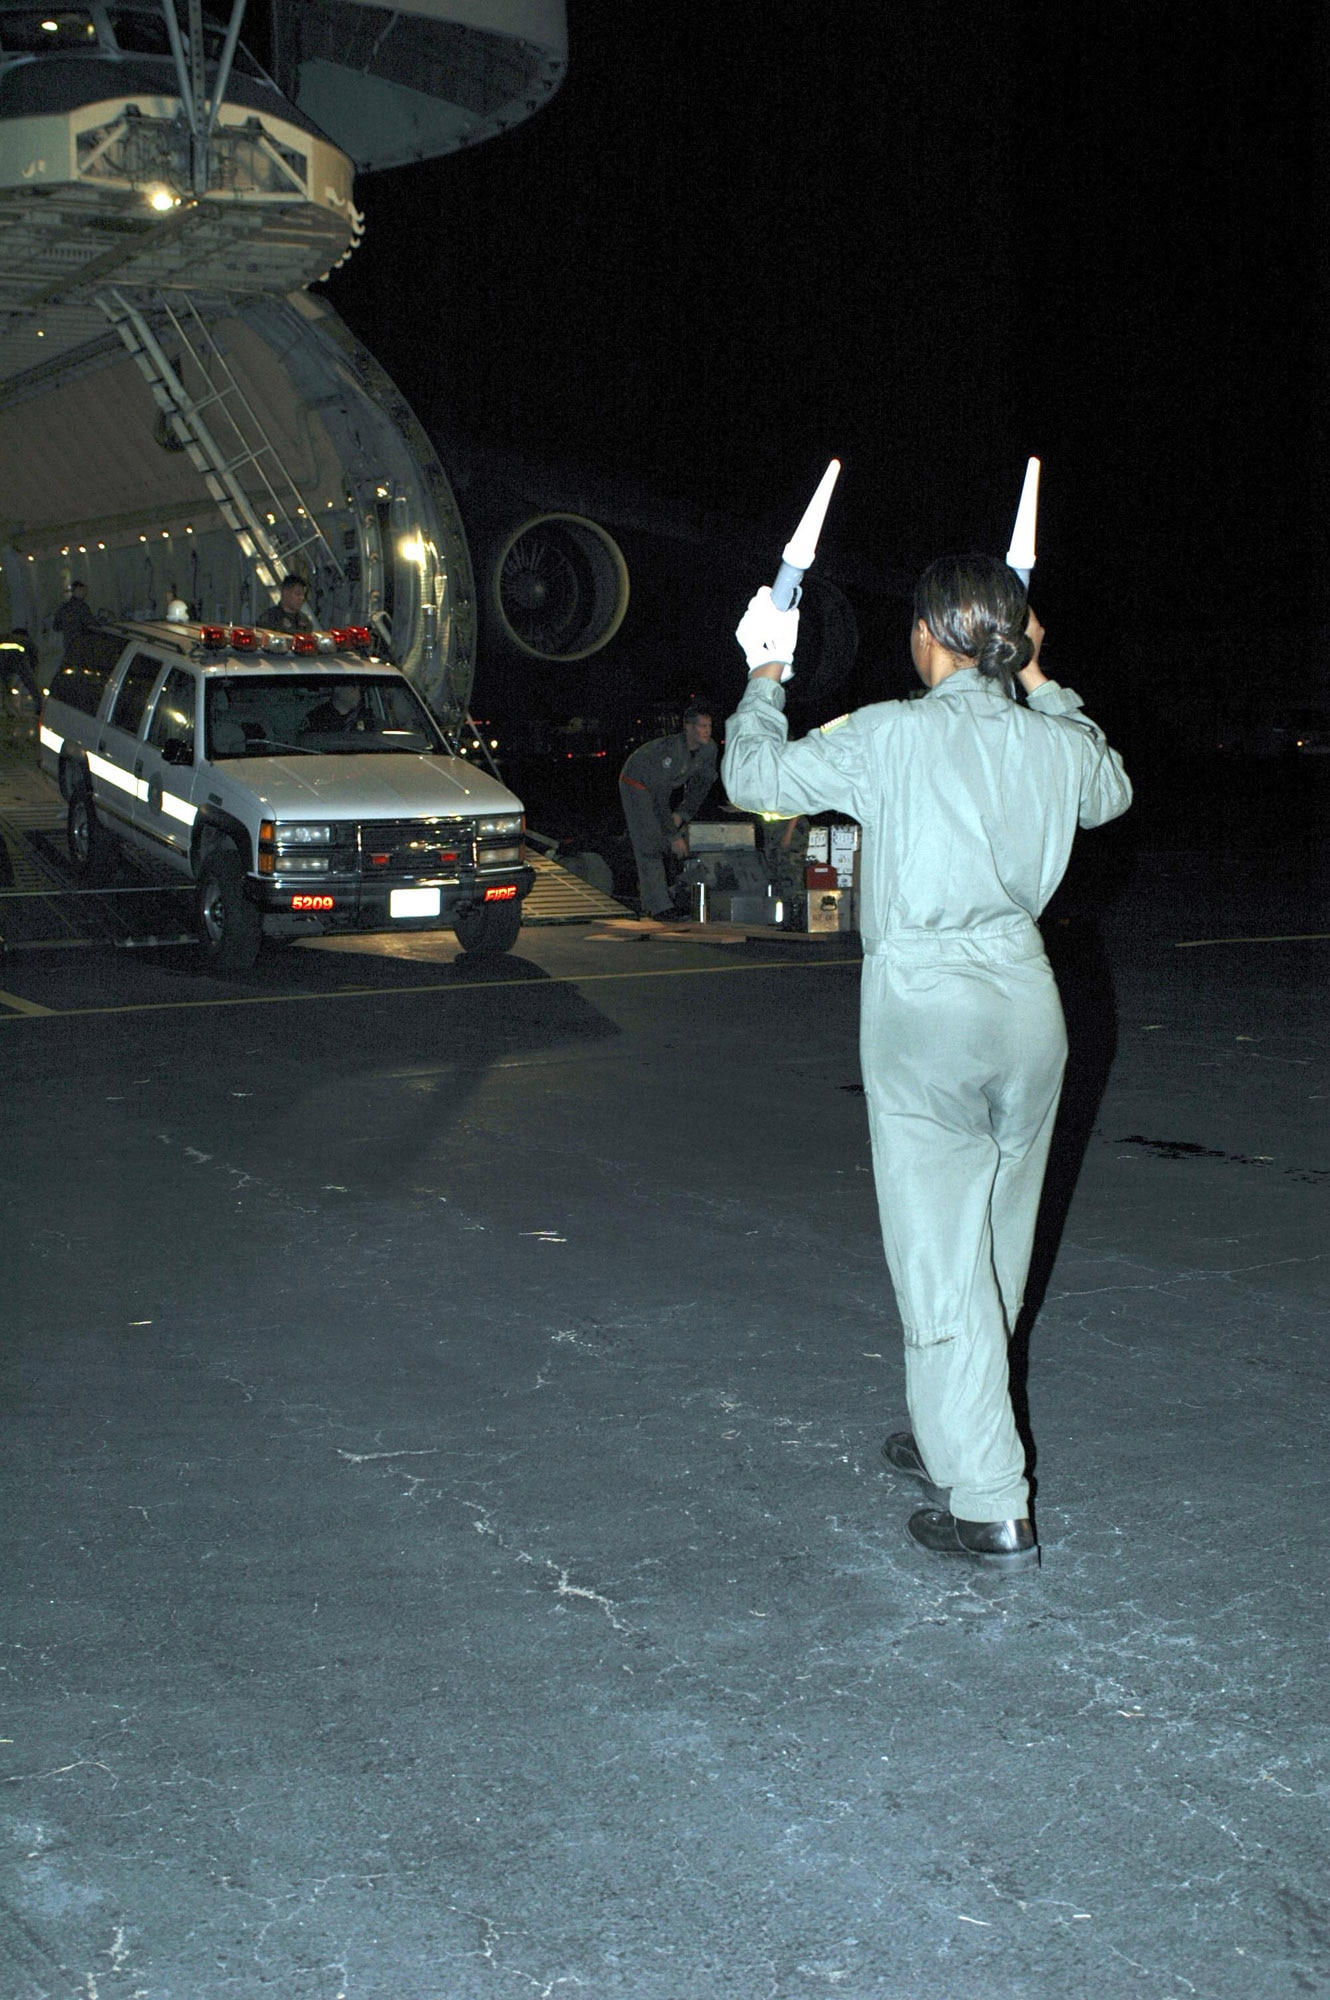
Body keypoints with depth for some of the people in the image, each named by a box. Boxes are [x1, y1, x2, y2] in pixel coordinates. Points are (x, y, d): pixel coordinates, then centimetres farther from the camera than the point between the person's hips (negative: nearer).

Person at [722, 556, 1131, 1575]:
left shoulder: (890, 737, -12)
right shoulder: (1056, 745, 2)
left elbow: (756, 776, -1)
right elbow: (1113, 788, 26)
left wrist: (765, 682, 16)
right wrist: (1040, 685, 27)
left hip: (923, 1005, -5)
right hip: (1026, 1003, 5)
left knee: (942, 1258, -1)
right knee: (996, 1247, 19)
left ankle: (991, 1507, -2)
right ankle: (953, 1431, 37)